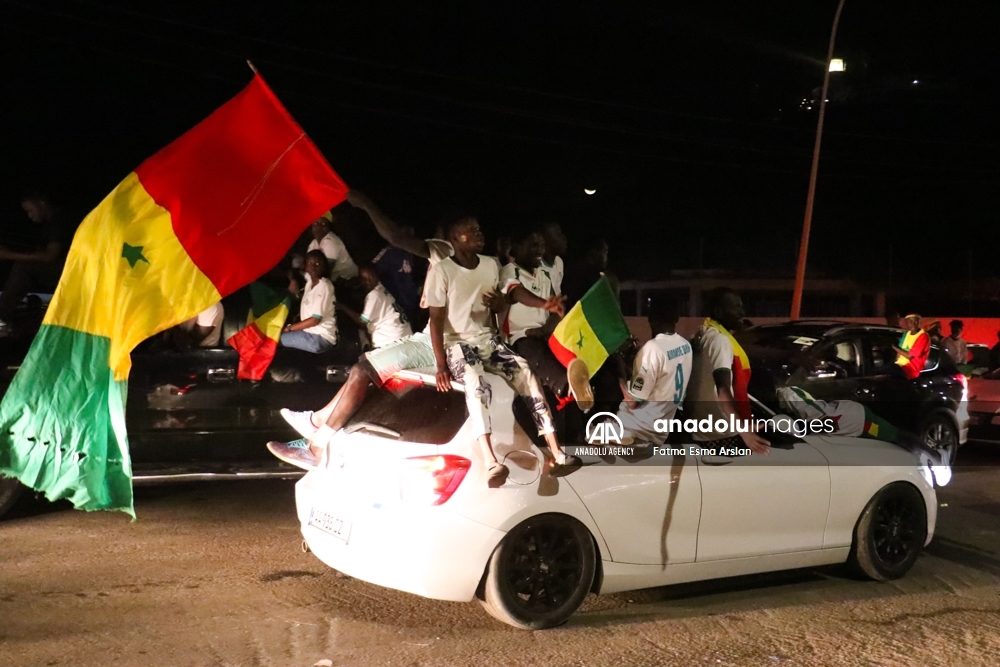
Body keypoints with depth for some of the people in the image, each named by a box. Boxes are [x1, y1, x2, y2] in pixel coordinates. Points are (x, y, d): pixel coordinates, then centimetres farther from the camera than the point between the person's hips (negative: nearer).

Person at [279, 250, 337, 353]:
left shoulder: (324, 286, -18)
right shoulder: (310, 280, 6)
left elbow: (315, 320, -20)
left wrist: (289, 328, -14)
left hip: (320, 338, -9)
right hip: (311, 332, 9)